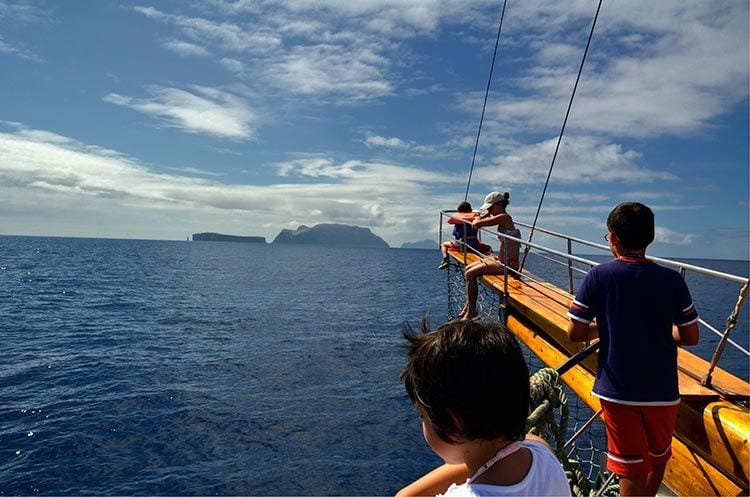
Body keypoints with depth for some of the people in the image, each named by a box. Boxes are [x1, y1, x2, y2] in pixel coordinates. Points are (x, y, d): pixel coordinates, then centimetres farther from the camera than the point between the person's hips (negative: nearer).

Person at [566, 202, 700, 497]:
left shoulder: (598, 276, -11)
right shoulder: (672, 280, -6)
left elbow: (575, 334, -11)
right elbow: (690, 337, -1)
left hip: (617, 391, -2)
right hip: (663, 392, 2)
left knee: (632, 472, 11)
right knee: (658, 461, 26)